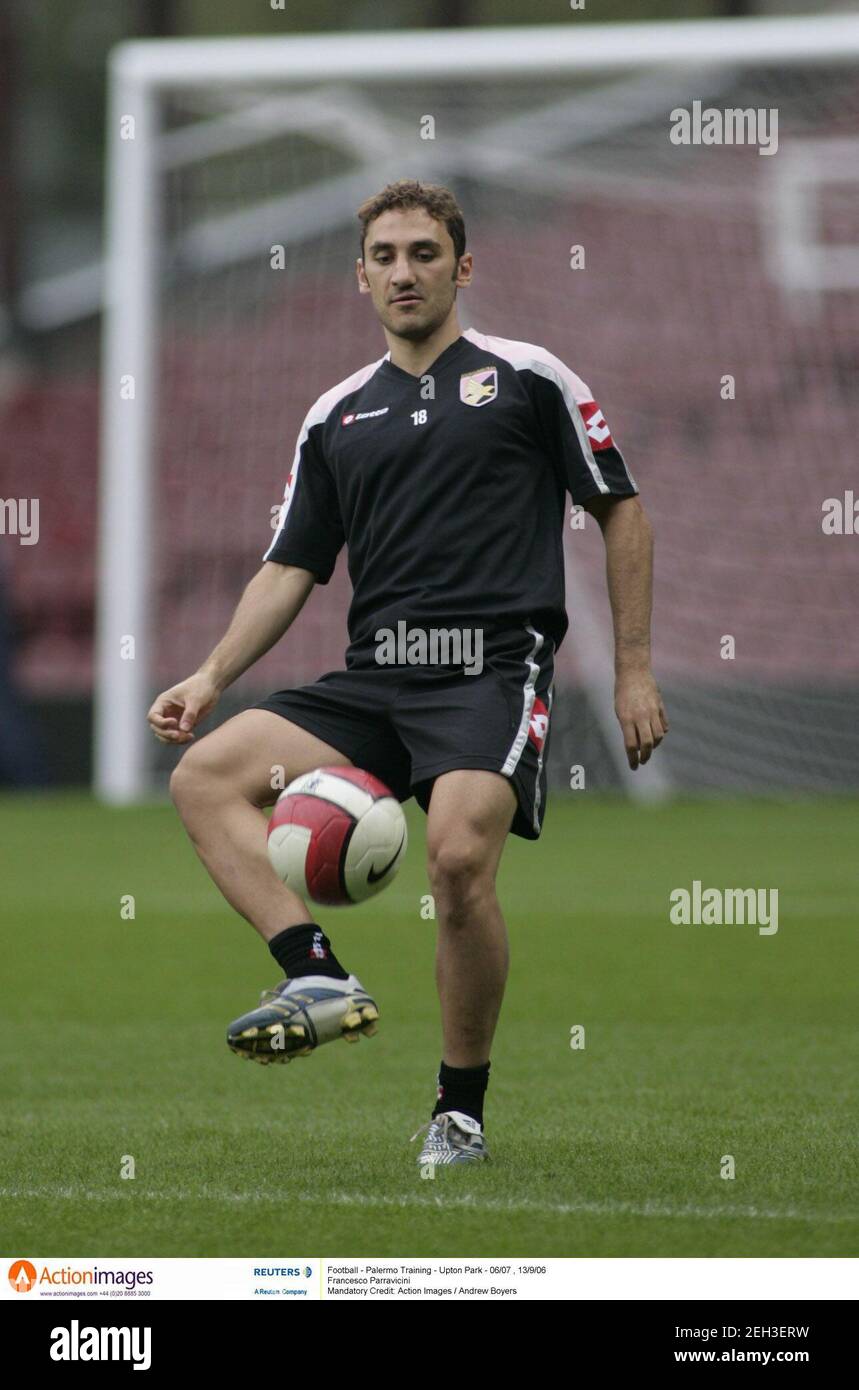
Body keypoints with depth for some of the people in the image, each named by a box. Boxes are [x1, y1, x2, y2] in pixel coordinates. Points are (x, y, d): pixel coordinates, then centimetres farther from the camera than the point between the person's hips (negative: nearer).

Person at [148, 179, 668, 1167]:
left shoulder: (529, 379, 6)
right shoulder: (337, 417, 17)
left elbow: (621, 511, 9)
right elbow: (291, 568, 19)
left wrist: (634, 671, 4)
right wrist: (209, 678, 5)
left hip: (492, 670, -5)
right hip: (373, 679, 5)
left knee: (459, 858, -29)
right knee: (205, 777, -14)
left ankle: (461, 1112, -13)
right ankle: (318, 977, -23)